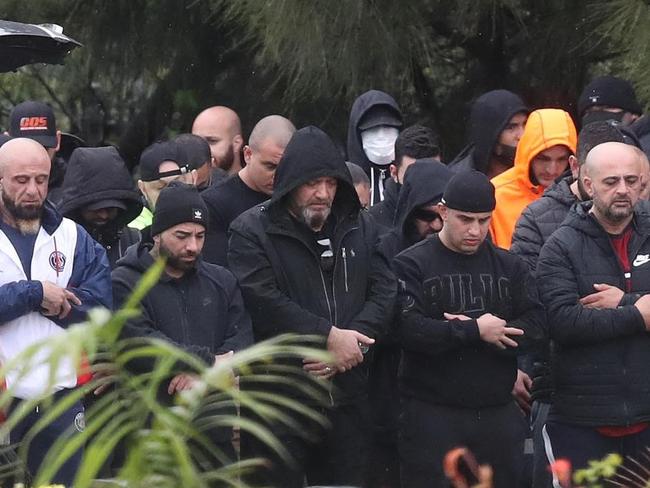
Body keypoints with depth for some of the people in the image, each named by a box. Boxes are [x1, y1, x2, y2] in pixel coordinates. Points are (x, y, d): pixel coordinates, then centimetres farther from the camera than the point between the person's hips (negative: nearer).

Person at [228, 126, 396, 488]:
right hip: (278, 397, -4)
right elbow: (263, 302, -14)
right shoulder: (252, 231, -2)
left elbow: (385, 292, 4)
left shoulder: (361, 228, 12)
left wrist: (348, 344, -13)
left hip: (348, 396, 4)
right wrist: (329, 336, -16)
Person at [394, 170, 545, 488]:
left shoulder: (508, 265, 12)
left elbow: (534, 327, -1)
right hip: (432, 414, -4)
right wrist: (476, 331, -13)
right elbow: (409, 330, -17)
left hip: (498, 413, 4)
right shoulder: (412, 265, -1)